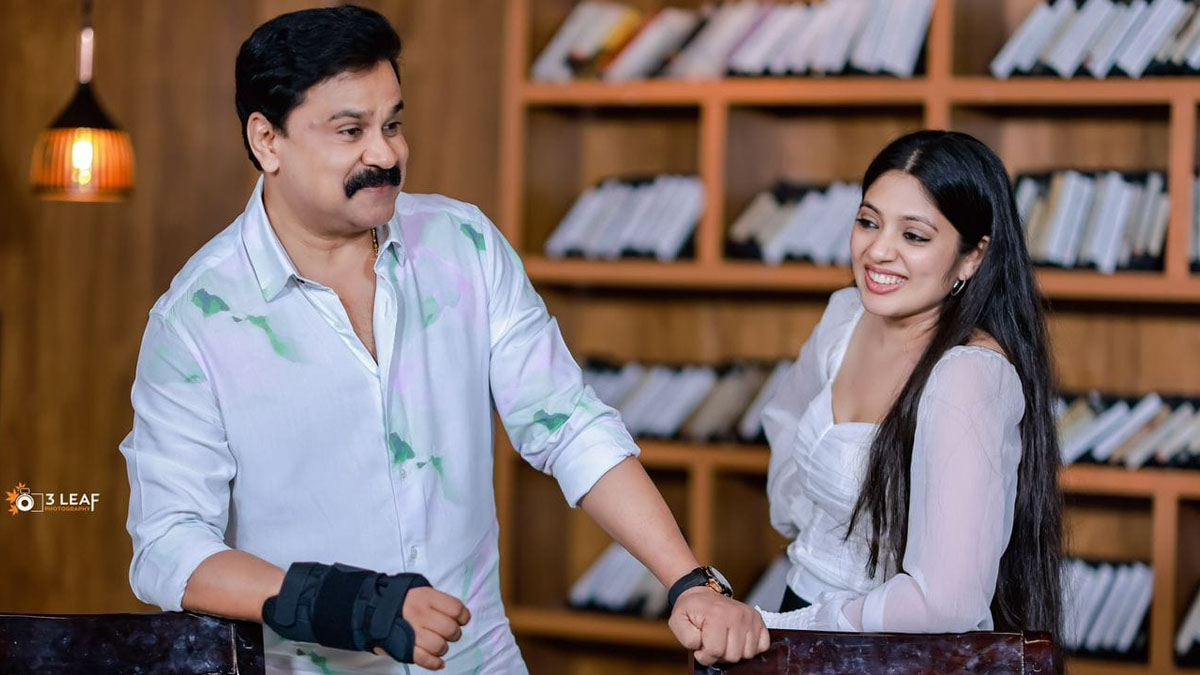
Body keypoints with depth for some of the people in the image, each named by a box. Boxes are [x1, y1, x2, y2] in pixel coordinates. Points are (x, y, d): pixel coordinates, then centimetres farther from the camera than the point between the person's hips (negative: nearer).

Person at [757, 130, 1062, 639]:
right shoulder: (846, 313, 4)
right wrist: (797, 513, 8)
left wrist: (779, 630, -16)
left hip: (909, 653, -7)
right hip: (805, 606, 7)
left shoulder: (969, 374, -20)